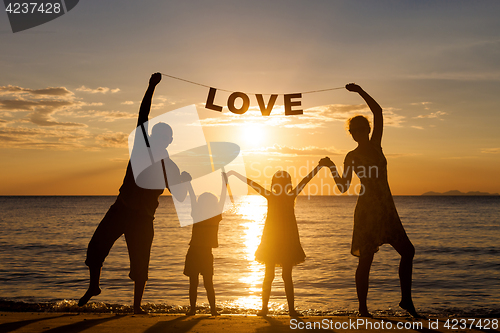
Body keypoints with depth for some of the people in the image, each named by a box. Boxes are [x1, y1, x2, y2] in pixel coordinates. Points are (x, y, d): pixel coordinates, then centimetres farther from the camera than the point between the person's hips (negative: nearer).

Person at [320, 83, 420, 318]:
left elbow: (378, 112, 6)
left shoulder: (375, 146, 11)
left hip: (386, 210, 6)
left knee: (407, 251, 5)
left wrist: (360, 92, 3)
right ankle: (363, 308, 4)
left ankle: (406, 299, 14)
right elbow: (344, 187, -4)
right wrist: (331, 168, -16)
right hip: (367, 211, -6)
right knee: (365, 260, -4)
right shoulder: (352, 157, 0)